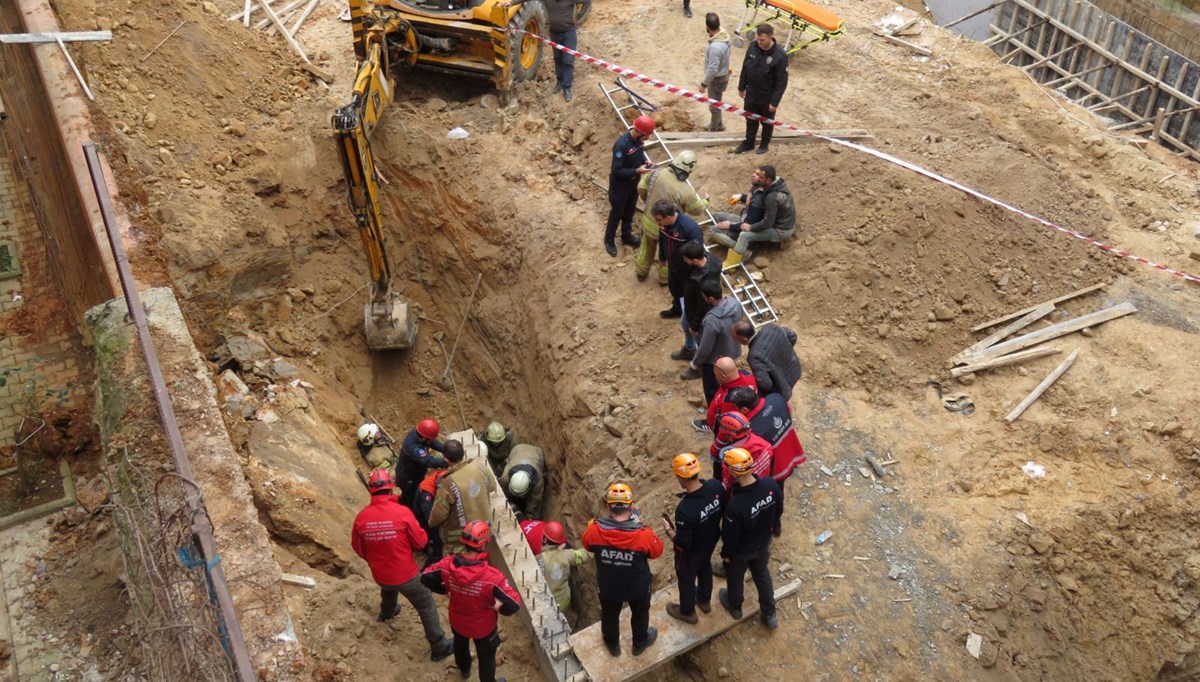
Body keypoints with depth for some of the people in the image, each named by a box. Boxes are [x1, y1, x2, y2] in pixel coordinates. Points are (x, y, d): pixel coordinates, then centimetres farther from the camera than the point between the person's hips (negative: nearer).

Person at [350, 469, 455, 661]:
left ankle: (386, 612, 68)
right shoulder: (402, 512, -25)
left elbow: (358, 548, 1)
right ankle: (439, 647, 19)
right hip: (406, 573, -4)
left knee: (388, 588, 39)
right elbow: (421, 541, -14)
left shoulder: (361, 517, -15)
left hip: (379, 574, 5)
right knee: (426, 607, 13)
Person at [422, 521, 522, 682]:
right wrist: (499, 608, -11)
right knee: (486, 656, 26)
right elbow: (514, 604, -33)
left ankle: (464, 669, 66)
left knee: (460, 644, 37)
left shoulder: (447, 565, -28)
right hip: (483, 627, -4)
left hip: (457, 621, 4)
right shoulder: (492, 576, -39)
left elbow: (425, 578, -10)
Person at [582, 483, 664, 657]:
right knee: (640, 613, 31)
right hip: (637, 587, -1)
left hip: (608, 587, 1)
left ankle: (612, 644, 57)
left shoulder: (595, 530, -30)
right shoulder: (643, 534, -34)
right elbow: (657, 551, -12)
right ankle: (640, 643, 56)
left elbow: (587, 545, -5)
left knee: (610, 615, 32)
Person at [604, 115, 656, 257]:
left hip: (633, 182, 7)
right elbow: (616, 170, -30)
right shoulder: (621, 145, -34)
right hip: (620, 185, -7)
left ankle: (626, 236, 44)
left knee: (630, 210, 23)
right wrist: (637, 171, -30)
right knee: (617, 213, 11)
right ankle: (609, 240, 32)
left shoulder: (638, 139, -10)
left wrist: (645, 162, -7)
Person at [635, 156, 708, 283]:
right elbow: (696, 210, -14)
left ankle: (641, 272, 54)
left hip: (648, 222, 4)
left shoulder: (657, 172, -20)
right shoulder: (686, 191, -31)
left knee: (647, 249, 31)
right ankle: (664, 278, 50)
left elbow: (641, 187, -5)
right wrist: (705, 202, 9)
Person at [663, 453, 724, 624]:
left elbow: (682, 544, -30)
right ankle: (705, 600, 60)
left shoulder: (684, 510, -43)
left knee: (686, 578, 24)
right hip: (711, 540, 6)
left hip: (691, 551, -6)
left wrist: (669, 530, -13)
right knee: (705, 567, 33)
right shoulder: (715, 486, -25)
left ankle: (688, 612, 50)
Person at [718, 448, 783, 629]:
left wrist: (726, 554, -4)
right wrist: (774, 528, 16)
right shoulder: (771, 484, -27)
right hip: (763, 543, 4)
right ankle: (769, 615, 49)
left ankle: (735, 607, 56)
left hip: (741, 551, -4)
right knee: (762, 574, 31)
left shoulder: (735, 505, -43)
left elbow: (730, 536, -25)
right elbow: (778, 510, -5)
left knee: (735, 577, 27)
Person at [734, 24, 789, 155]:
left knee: (767, 122, 19)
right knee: (750, 120, 21)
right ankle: (748, 143, 43)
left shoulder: (780, 56, -26)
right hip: (751, 94, 4)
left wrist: (775, 101, -17)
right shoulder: (752, 47, -12)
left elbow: (782, 82, -19)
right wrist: (741, 87, 9)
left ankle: (765, 144, 42)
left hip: (767, 97, -4)